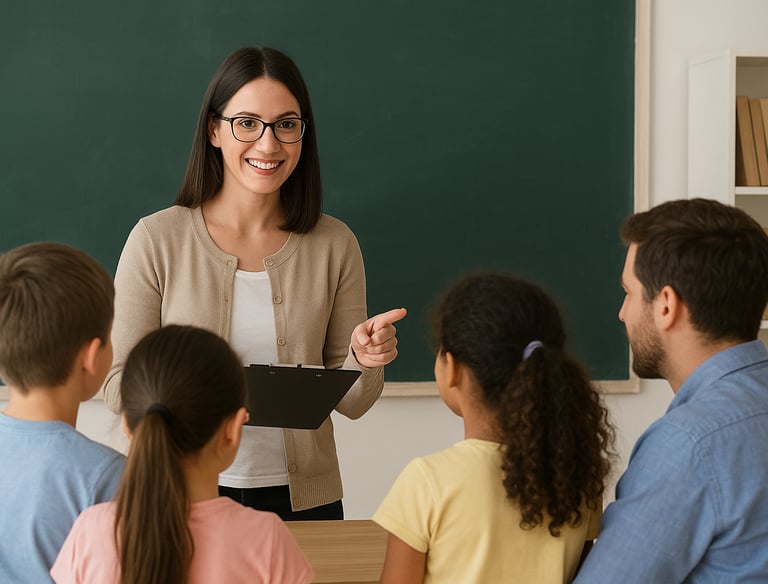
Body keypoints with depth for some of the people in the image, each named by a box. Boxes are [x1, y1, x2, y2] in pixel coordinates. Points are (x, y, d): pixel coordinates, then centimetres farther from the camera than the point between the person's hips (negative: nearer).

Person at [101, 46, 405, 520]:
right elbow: (118, 384, -6)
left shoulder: (334, 244, -1)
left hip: (305, 498, 2)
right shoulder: (158, 239, -7)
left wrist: (364, 360, -18)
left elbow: (350, 402, 3)